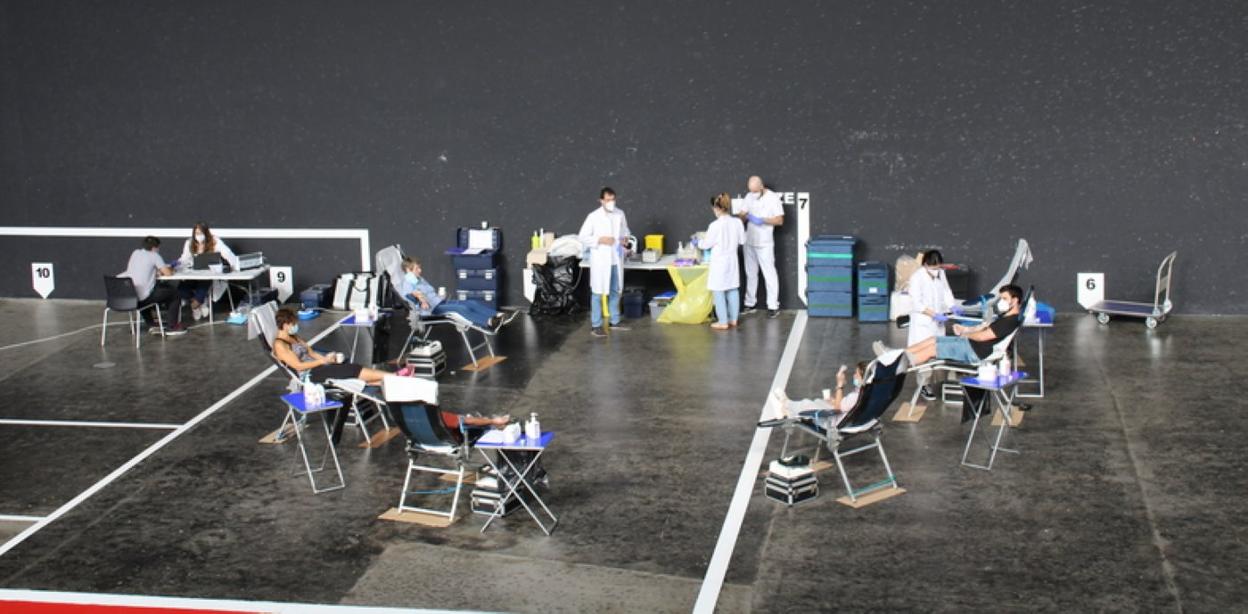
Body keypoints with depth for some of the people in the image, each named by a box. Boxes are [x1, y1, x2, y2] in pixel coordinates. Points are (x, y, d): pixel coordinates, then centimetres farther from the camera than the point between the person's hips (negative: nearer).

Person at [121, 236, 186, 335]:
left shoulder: (135, 253, 14)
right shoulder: (154, 256, -4)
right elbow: (168, 273, -6)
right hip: (144, 297, -7)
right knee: (174, 292, 14)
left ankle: (151, 325, 40)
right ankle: (171, 327, 16)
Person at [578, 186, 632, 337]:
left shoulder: (620, 214, 2)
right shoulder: (593, 217, -11)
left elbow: (625, 230, 18)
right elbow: (583, 237, -8)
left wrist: (625, 238, -4)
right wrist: (600, 240, -19)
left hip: (616, 259, 5)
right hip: (600, 260, -5)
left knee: (615, 291, 15)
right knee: (598, 293, -1)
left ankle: (615, 322, 27)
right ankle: (595, 326, 4)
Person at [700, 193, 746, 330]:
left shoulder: (716, 225, -21)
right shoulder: (737, 222, -5)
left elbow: (706, 244, -11)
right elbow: (742, 240, 7)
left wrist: (698, 243, 10)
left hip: (719, 262, -6)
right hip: (732, 261, 6)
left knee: (719, 292, 2)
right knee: (733, 290, 15)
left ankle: (723, 322, 5)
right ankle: (733, 319, 22)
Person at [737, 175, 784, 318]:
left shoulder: (773, 198, -9)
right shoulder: (749, 197, 7)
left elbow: (780, 220, -11)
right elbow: (742, 215, 8)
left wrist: (762, 220, -23)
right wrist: (745, 216, -15)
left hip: (764, 243, -6)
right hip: (749, 241, 6)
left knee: (769, 274, -4)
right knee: (750, 273, 13)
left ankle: (773, 306, 1)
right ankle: (750, 304, 22)